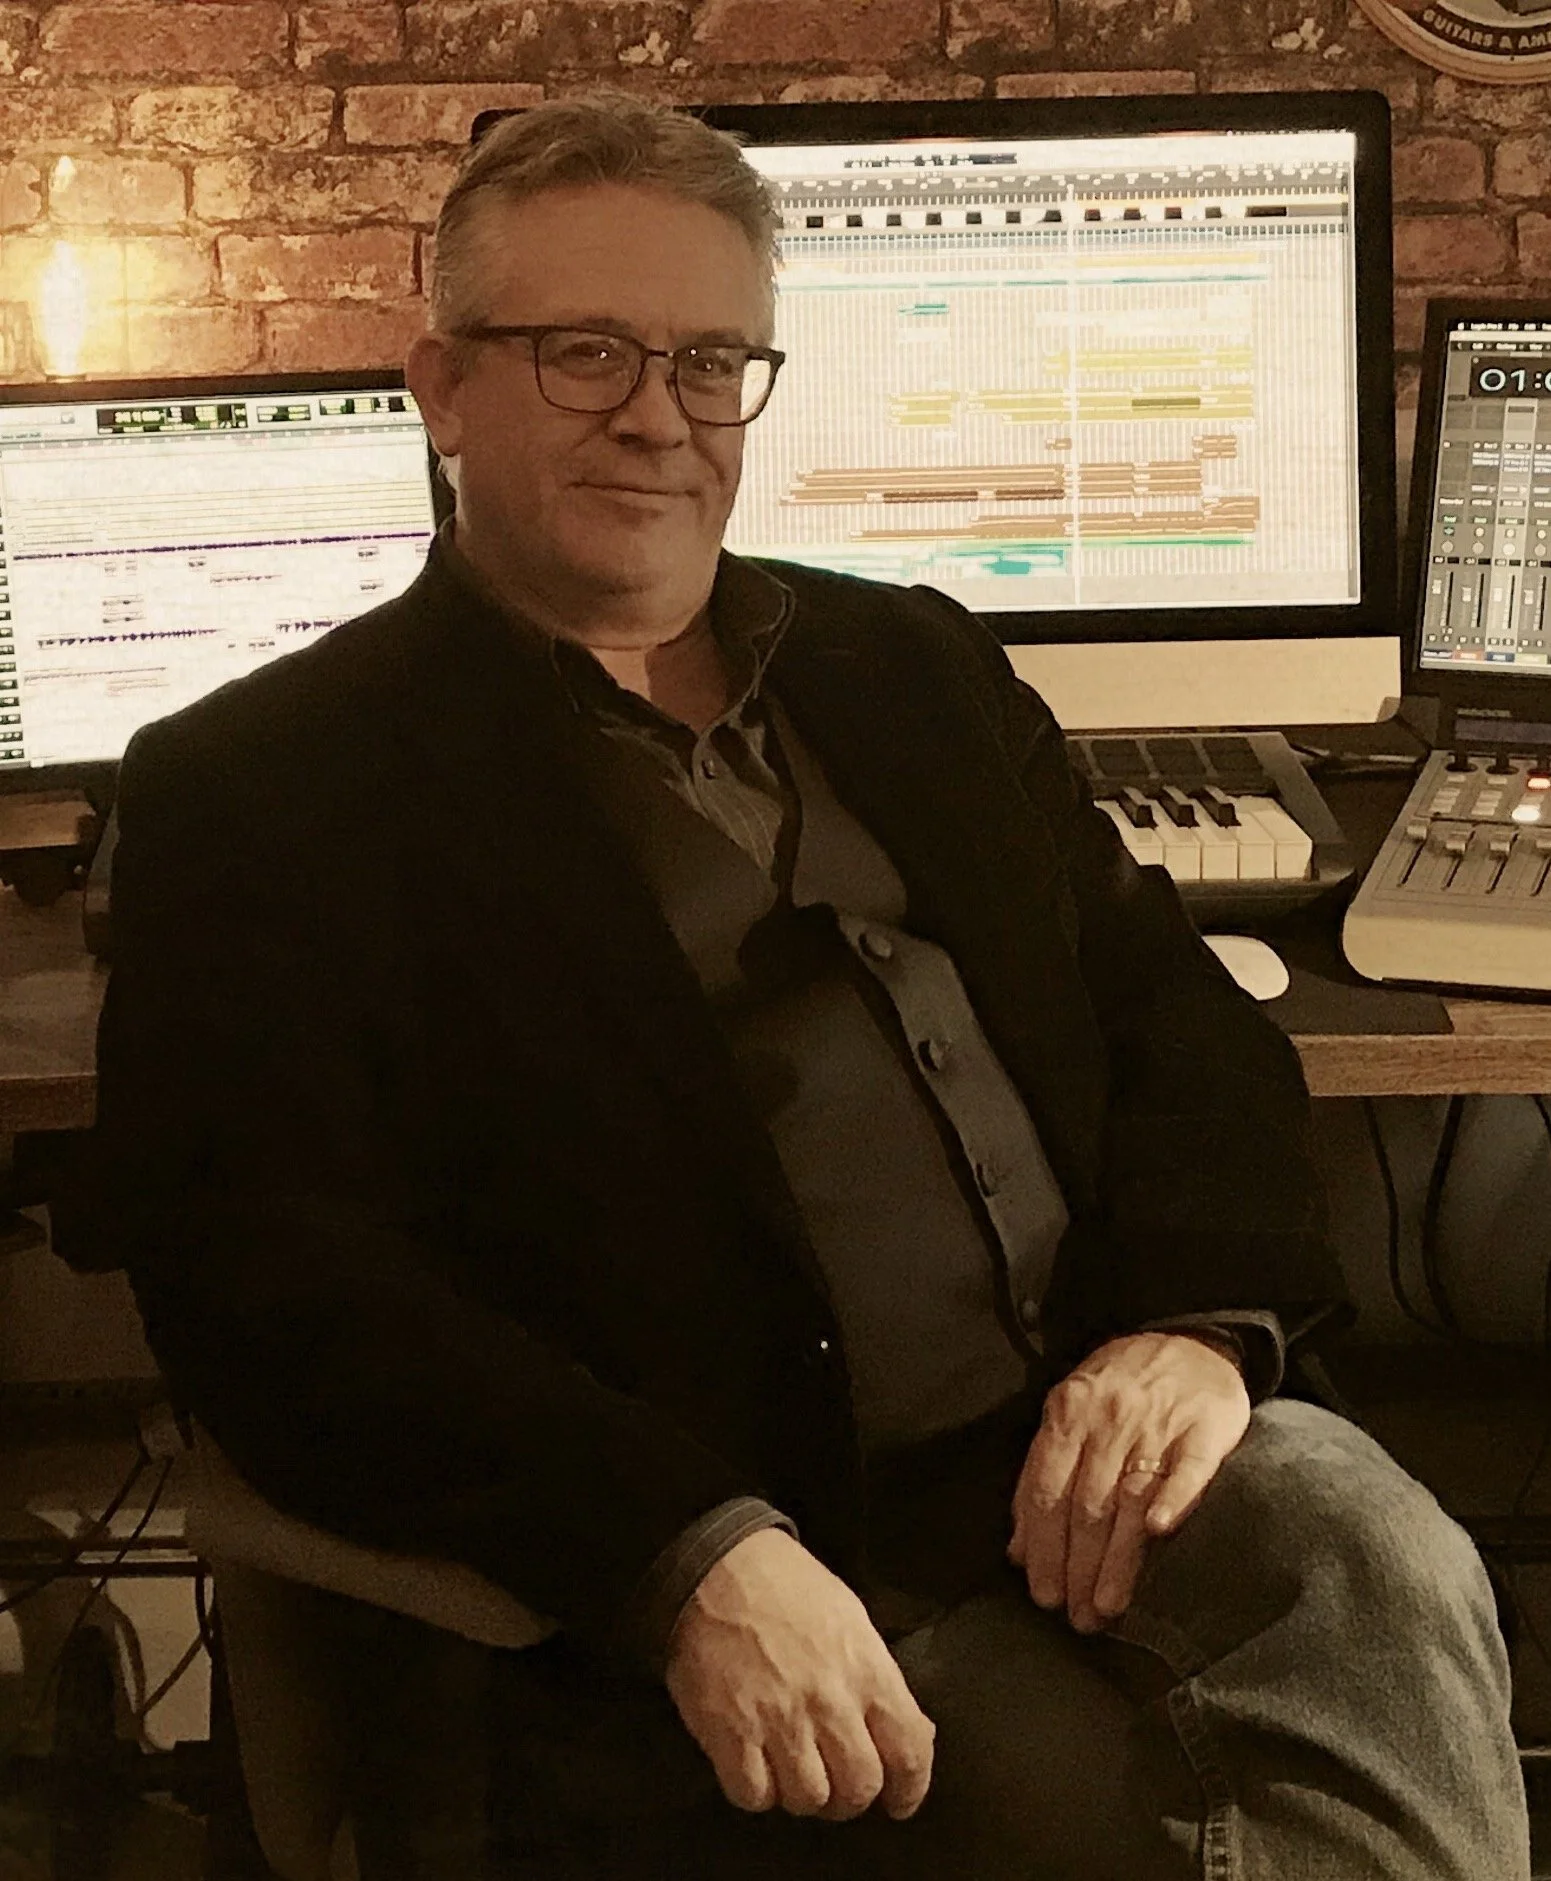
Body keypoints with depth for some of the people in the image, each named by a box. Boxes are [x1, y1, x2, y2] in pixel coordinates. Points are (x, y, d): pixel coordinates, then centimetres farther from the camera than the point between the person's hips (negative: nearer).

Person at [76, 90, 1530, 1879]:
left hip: (1094, 1428, 5)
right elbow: (274, 1280, -9)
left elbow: (1176, 1008, 17)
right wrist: (690, 1560, -22)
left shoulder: (911, 663, 20)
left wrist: (1197, 1317, -6)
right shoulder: (250, 790, 2)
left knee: (1378, 1569, -26)